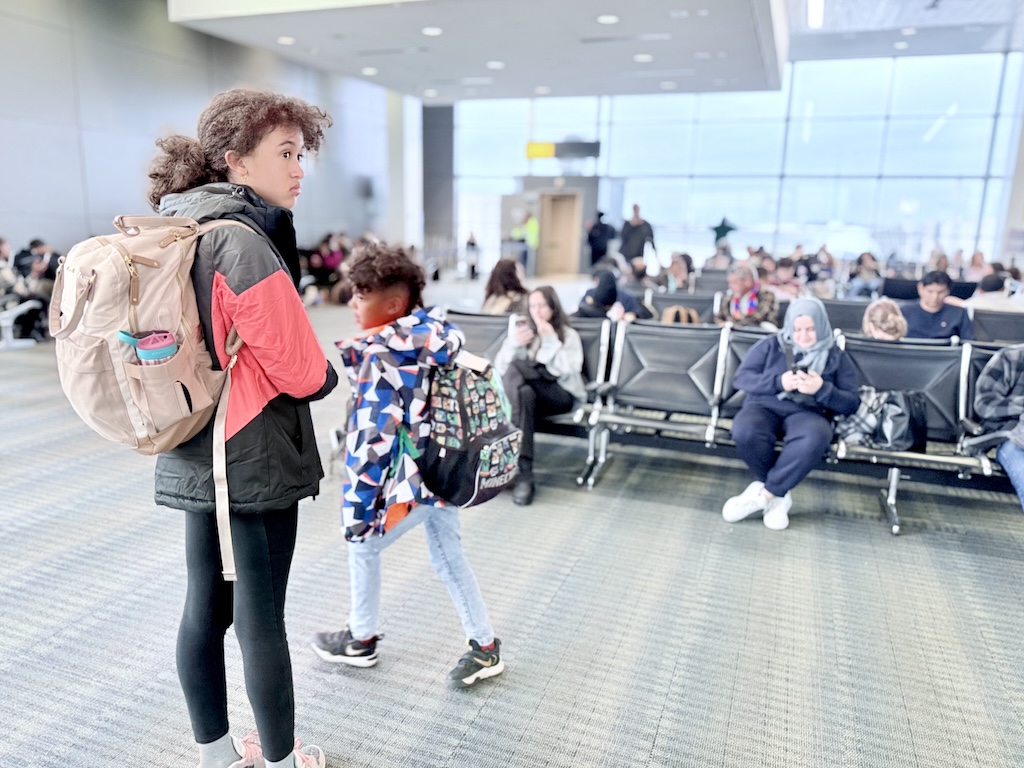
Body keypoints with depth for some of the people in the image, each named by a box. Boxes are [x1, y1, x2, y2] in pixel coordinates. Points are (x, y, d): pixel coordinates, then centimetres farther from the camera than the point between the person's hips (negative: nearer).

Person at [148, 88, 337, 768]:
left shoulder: (178, 230, 9)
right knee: (261, 617, 5)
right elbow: (303, 371, -16)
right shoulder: (245, 241, -19)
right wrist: (324, 374, 4)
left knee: (207, 606, 17)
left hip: (194, 455, 9)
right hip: (256, 460, -9)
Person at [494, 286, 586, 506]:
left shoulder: (569, 335, 7)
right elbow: (499, 369, 7)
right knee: (524, 393, -37)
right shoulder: (520, 329, 17)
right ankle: (524, 473, -41)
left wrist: (550, 340, -15)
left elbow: (566, 371, -10)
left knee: (516, 367, -30)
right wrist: (513, 344, -11)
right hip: (531, 393, 3)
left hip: (560, 395, -2)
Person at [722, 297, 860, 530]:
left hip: (807, 413, 0)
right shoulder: (771, 345, 14)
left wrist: (822, 389, -12)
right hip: (765, 406, 0)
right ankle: (779, 495, -16)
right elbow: (741, 377, 4)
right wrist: (779, 382, -12)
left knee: (815, 439, -39)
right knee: (744, 432, -38)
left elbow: (851, 403, 8)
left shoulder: (837, 357, 14)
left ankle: (764, 494, -26)